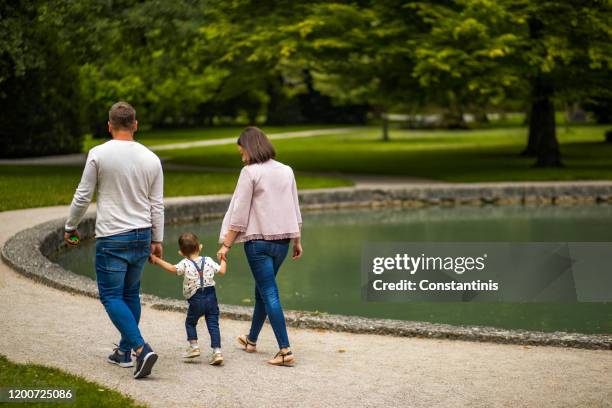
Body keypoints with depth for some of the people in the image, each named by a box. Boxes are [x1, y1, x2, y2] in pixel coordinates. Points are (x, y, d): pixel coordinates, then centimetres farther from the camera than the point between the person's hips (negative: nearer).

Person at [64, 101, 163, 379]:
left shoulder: (99, 155, -8)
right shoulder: (151, 159, 2)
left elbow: (83, 196, -3)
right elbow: (157, 204, 6)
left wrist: (70, 227, 12)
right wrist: (157, 240, 15)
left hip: (112, 238, -5)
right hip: (142, 236, 5)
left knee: (112, 296, -1)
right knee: (130, 294, 17)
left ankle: (141, 349, -17)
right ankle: (124, 352, 24)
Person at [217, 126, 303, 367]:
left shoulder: (250, 172, -10)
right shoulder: (286, 171, 8)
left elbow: (239, 213, -11)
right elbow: (295, 209, 13)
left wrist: (226, 245, -6)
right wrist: (297, 240, 21)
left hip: (258, 241, -7)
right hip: (282, 239, 7)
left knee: (269, 294, -5)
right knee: (262, 289, 21)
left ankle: (285, 350, -11)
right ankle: (251, 340, 36)